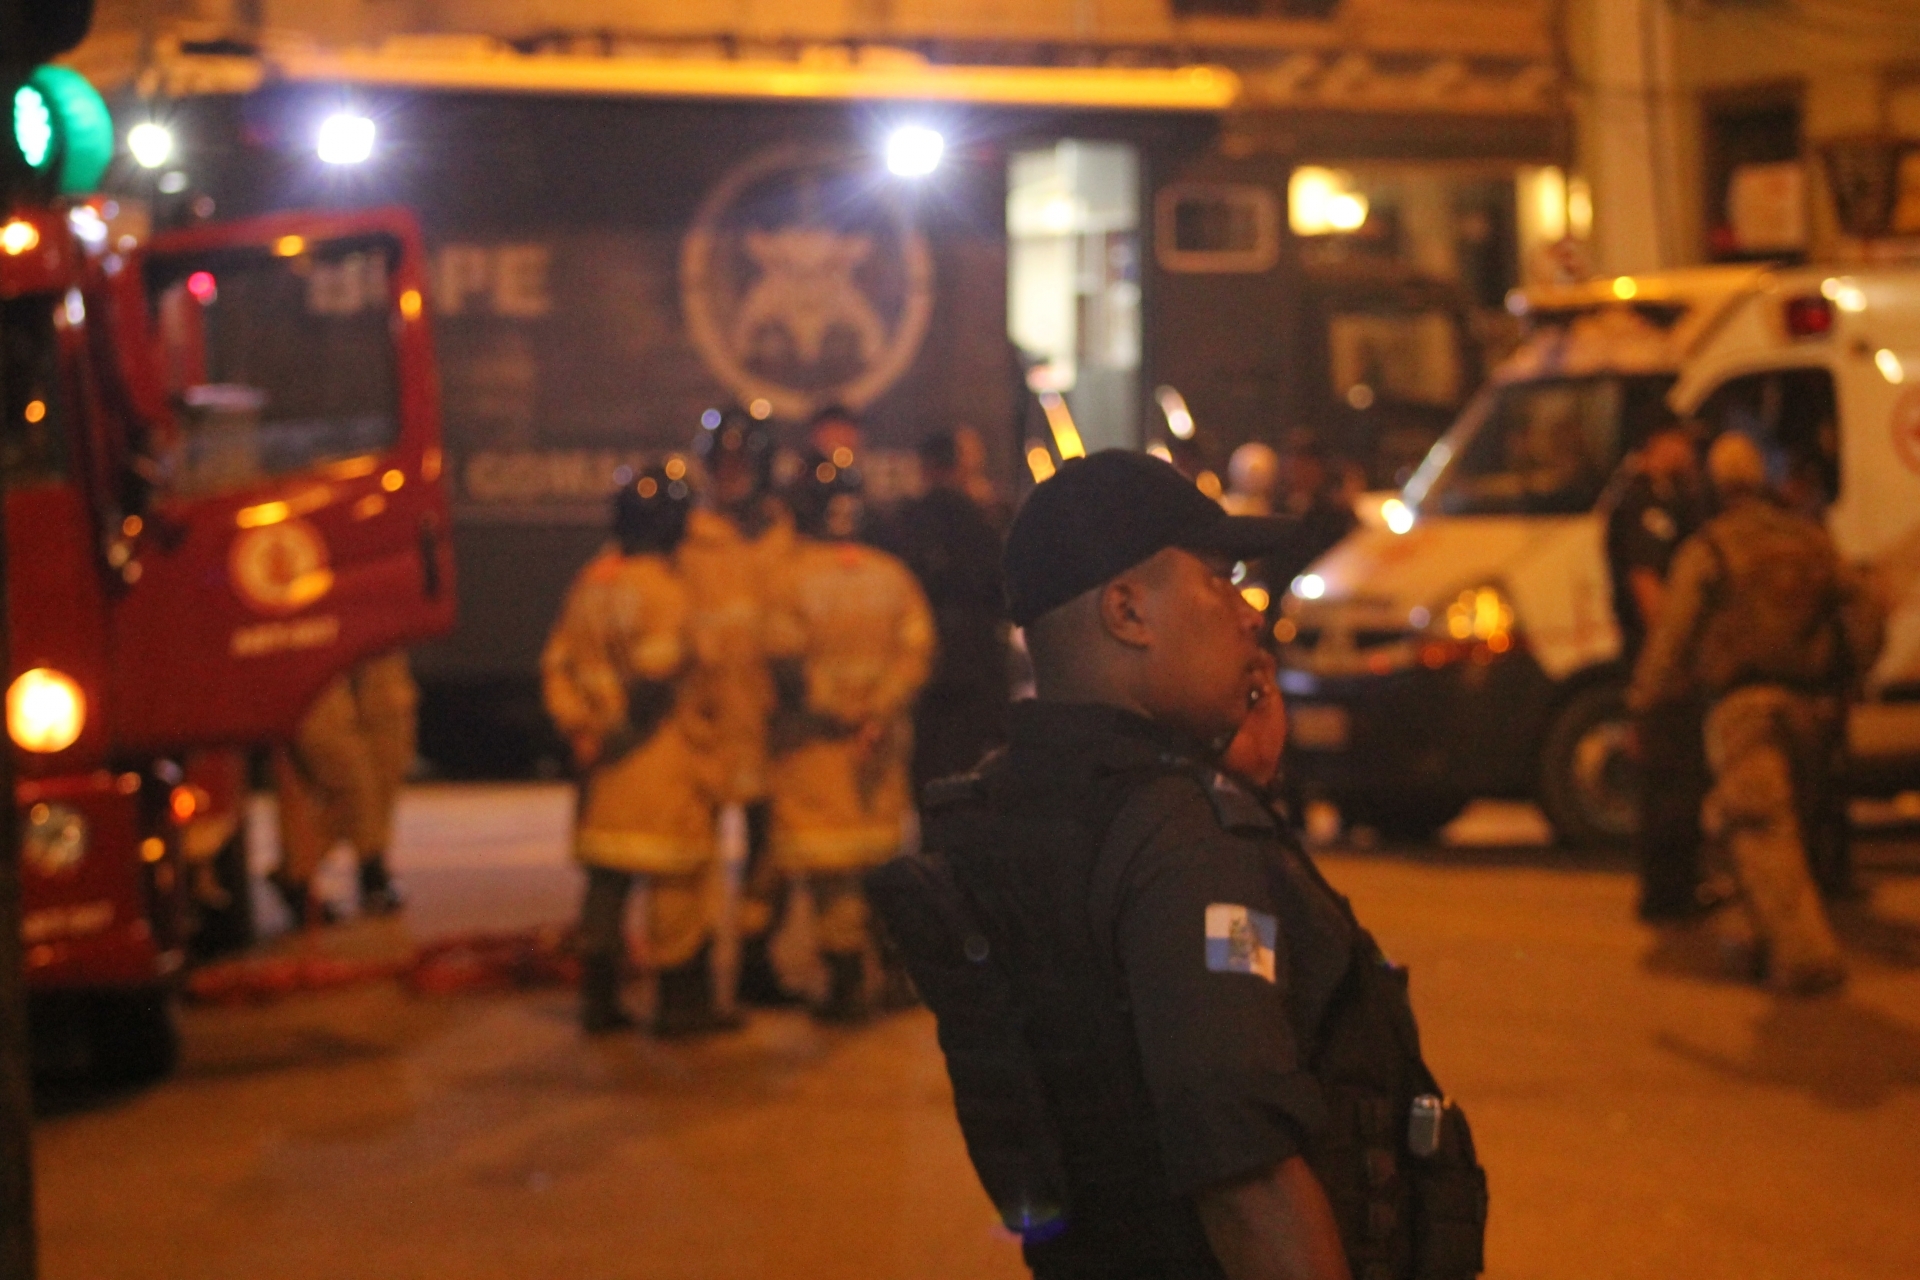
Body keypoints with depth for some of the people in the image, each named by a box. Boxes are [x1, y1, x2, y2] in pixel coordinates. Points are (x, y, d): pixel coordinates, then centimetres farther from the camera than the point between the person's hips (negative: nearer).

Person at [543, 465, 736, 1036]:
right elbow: (657, 672, -22)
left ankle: (598, 996, 14)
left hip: (607, 754, 8)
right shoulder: (662, 590, -15)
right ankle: (683, 999, 2)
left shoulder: (591, 582, 10)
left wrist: (582, 727, 9)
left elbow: (557, 664, 11)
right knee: (679, 880, 0)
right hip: (660, 754, -8)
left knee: (606, 877, 12)